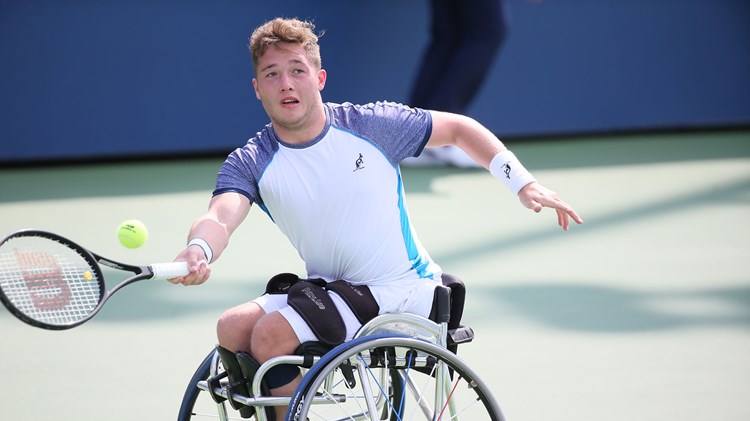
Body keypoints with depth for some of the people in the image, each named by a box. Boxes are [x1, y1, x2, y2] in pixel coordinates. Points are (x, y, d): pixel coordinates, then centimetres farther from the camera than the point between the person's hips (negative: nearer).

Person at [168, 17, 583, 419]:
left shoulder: (372, 124, -9)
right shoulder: (249, 164, -6)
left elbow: (458, 128, 5)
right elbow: (219, 218, -26)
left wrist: (524, 184, -4)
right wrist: (198, 251, -50)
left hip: (401, 291, -5)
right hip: (328, 289, 5)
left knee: (271, 334, -24)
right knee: (232, 328, -14)